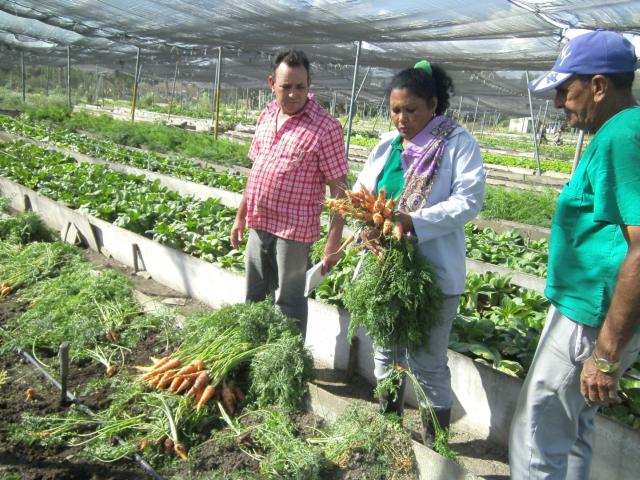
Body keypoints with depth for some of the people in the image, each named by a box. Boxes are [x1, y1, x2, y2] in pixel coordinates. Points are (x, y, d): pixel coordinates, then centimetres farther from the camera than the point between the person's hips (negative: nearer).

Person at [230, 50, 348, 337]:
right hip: (259, 225, 7)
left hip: (293, 230, -7)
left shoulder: (326, 128, -14)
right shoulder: (267, 115, 7)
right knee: (254, 299, 20)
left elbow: (338, 188, -14)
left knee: (289, 304, 7)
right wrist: (241, 216, 17)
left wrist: (333, 242, -18)